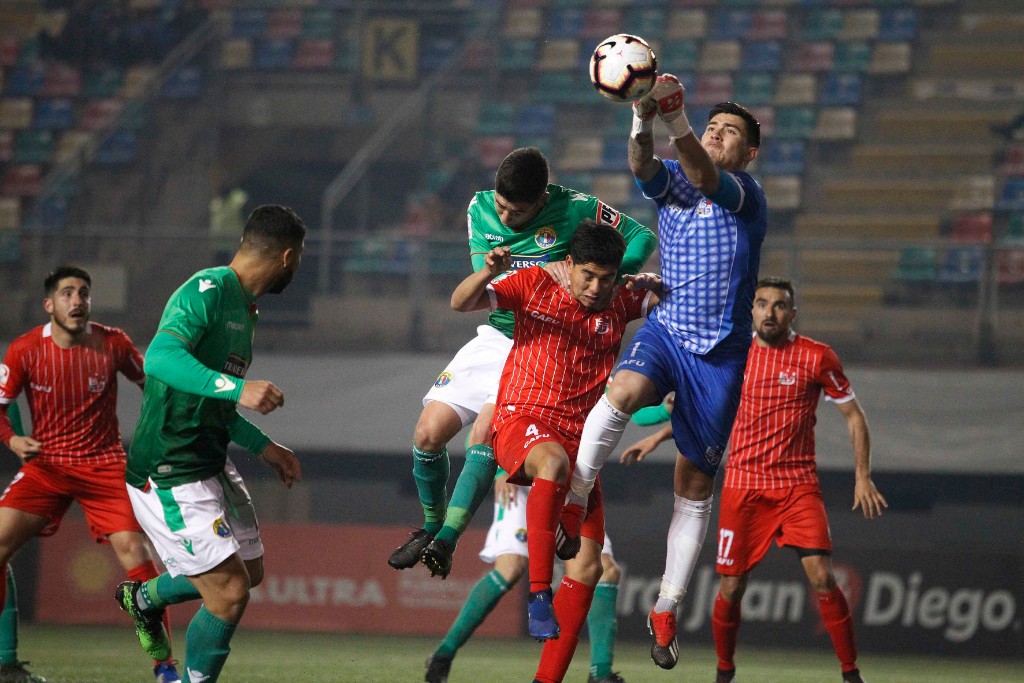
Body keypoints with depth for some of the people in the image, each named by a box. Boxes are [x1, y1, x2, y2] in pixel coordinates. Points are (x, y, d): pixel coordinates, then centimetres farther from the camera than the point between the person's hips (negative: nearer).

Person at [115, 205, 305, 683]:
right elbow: (161, 357, -33)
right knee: (229, 594, -11)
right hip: (171, 476, -10)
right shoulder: (207, 290, -17)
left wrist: (263, 448, 26)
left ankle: (145, 598, 42)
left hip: (209, 464, 10)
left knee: (249, 569, 21)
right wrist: (238, 389, -43)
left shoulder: (242, 305, 14)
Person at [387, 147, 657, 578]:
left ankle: (446, 540, -24)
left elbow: (641, 237, -5)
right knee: (428, 434, -3)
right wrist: (541, 272, -27)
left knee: (485, 432, -26)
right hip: (495, 337, 5)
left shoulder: (573, 209, -12)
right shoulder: (481, 209, -2)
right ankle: (431, 526, 21)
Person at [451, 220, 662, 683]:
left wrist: (656, 285, -9)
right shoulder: (536, 285, 0)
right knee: (553, 462, -41)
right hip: (522, 420, -5)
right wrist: (488, 272, -27)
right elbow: (461, 303, -6)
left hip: (578, 437, 5)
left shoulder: (620, 305, 8)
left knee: (588, 560, -5)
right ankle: (539, 593, -42)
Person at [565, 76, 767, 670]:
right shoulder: (672, 182, 6)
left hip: (721, 351, -2)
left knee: (696, 483, 4)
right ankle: (573, 499, -24)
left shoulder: (748, 196, -5)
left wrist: (676, 120, -42)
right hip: (666, 331, 2)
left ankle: (667, 609, 14)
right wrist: (643, 124, -37)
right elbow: (643, 166, -16)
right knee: (626, 389, -35)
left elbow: (704, 177, -26)